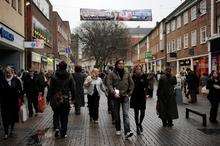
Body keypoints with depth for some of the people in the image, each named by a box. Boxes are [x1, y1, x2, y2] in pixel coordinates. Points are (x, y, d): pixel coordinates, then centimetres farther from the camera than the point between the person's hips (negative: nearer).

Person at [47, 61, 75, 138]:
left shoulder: (54, 77, -8)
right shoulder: (69, 77, -2)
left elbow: (51, 89, -6)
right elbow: (72, 88, 4)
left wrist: (48, 98, 3)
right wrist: (73, 97, 15)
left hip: (56, 99, -1)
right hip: (66, 99, 1)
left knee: (56, 114, 18)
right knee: (64, 117, 9)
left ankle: (56, 127, -1)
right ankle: (63, 133, 14)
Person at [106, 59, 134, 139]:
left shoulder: (127, 74, 7)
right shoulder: (112, 74, -1)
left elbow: (131, 84, 10)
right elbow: (109, 84, -8)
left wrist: (129, 93, 2)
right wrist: (114, 93, -19)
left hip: (125, 97, 1)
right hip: (116, 97, 0)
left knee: (126, 114, -8)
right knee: (117, 114, 12)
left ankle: (127, 132, -12)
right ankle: (118, 129, 27)